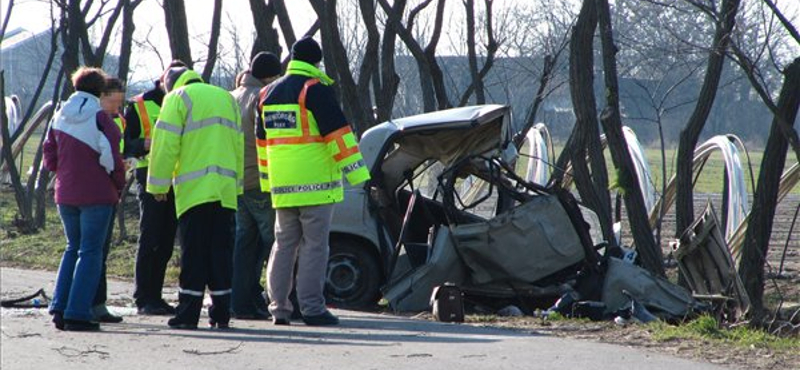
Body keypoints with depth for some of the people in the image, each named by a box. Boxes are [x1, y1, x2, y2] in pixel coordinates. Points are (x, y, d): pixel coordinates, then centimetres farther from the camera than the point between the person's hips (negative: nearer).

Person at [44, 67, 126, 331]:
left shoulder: (59, 117, 7)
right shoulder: (99, 118, -10)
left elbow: (50, 158, 9)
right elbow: (112, 158, -12)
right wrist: (119, 185, 2)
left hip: (65, 195, 6)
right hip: (96, 195, -6)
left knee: (73, 248, 18)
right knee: (91, 252, -1)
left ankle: (60, 308, 10)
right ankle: (78, 313, -7)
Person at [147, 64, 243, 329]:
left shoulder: (179, 98, 1)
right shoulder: (226, 98, 21)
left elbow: (166, 144, -6)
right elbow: (239, 145, 20)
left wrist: (159, 185, -1)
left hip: (194, 189, -5)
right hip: (226, 190, 5)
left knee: (193, 254, -5)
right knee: (221, 253, 7)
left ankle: (188, 314, -6)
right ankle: (221, 313, 6)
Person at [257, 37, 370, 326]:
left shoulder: (269, 93, 15)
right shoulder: (315, 89, -9)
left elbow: (263, 140, 21)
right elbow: (338, 132, -14)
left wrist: (268, 181, 28)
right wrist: (356, 172, -12)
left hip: (282, 184, 7)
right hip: (315, 183, -7)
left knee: (284, 244, 13)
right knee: (315, 245, -4)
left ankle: (278, 306, 11)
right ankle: (312, 308, -7)